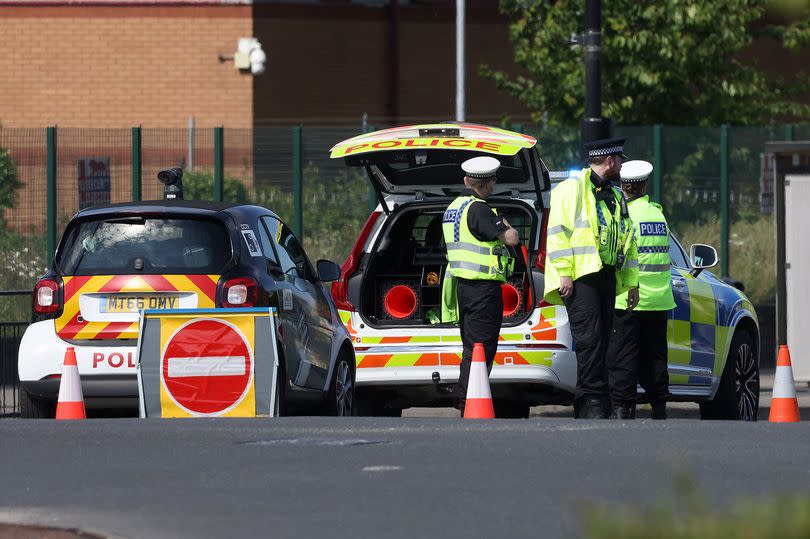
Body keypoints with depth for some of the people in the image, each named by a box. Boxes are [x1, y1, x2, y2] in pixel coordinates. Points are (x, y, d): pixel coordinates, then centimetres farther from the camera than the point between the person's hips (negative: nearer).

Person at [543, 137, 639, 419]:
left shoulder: (615, 197, 22)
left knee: (600, 342, 5)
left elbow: (627, 240, 27)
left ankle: (586, 407, 7)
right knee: (590, 339, -15)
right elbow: (558, 232, -10)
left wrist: (632, 282, 22)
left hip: (606, 276, 8)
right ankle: (592, 399, -16)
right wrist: (564, 273, -17)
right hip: (580, 277, -8)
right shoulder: (572, 189, -4)